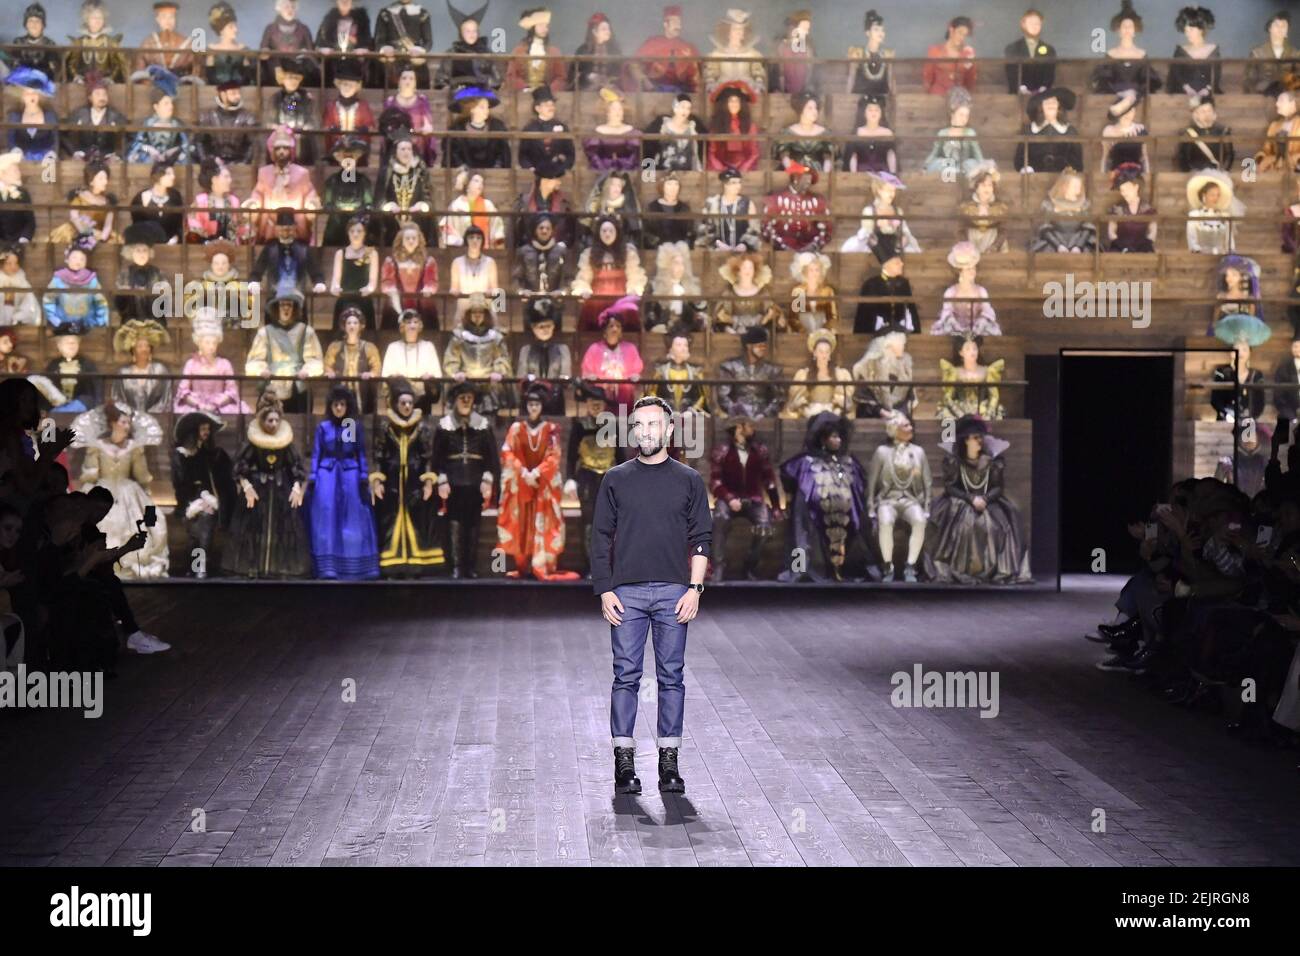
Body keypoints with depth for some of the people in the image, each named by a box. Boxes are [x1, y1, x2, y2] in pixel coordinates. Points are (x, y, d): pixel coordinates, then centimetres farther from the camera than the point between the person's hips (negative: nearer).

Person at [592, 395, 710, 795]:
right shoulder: (615, 479, 8)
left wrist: (694, 589, -4)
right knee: (626, 676, -1)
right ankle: (624, 762, 3)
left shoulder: (689, 480, 8)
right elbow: (601, 539, 7)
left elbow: (701, 540, 6)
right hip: (626, 592, 0)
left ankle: (669, 762, 8)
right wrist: (605, 591, -2)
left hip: (673, 592, 0)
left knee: (672, 677, 3)